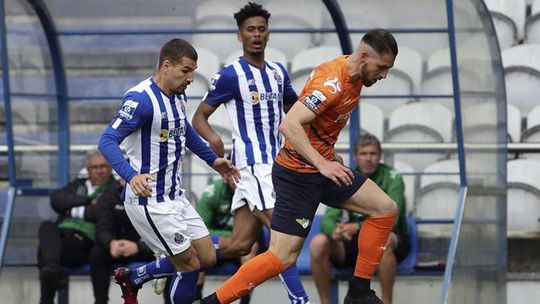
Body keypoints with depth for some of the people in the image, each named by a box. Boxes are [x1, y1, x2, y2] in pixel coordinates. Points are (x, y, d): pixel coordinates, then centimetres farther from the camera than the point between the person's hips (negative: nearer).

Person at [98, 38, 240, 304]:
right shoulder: (141, 99, -22)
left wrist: (212, 159, 30)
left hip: (175, 197, 9)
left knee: (207, 258, 10)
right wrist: (131, 176, -44)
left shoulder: (178, 95, 6)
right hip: (149, 200, -9)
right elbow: (107, 141, -29)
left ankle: (132, 278, 26)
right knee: (190, 265, -4)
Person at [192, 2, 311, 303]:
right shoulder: (231, 75, -7)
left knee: (239, 244, 5)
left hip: (275, 163, 7)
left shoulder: (278, 72, 13)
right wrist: (213, 139, -25)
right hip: (252, 163, -7)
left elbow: (293, 110, 28)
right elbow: (200, 116, -4)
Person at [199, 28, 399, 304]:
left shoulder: (354, 76, 3)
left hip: (324, 166, 9)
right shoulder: (331, 84, -26)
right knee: (283, 256, -10)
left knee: (385, 209, 4)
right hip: (298, 174, -9)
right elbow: (288, 125, -34)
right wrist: (322, 164, -35)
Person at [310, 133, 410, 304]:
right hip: (355, 243, 3)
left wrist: (357, 227, -36)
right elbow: (328, 220, -11)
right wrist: (335, 231, -36)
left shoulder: (392, 179, -11)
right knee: (318, 243, -24)